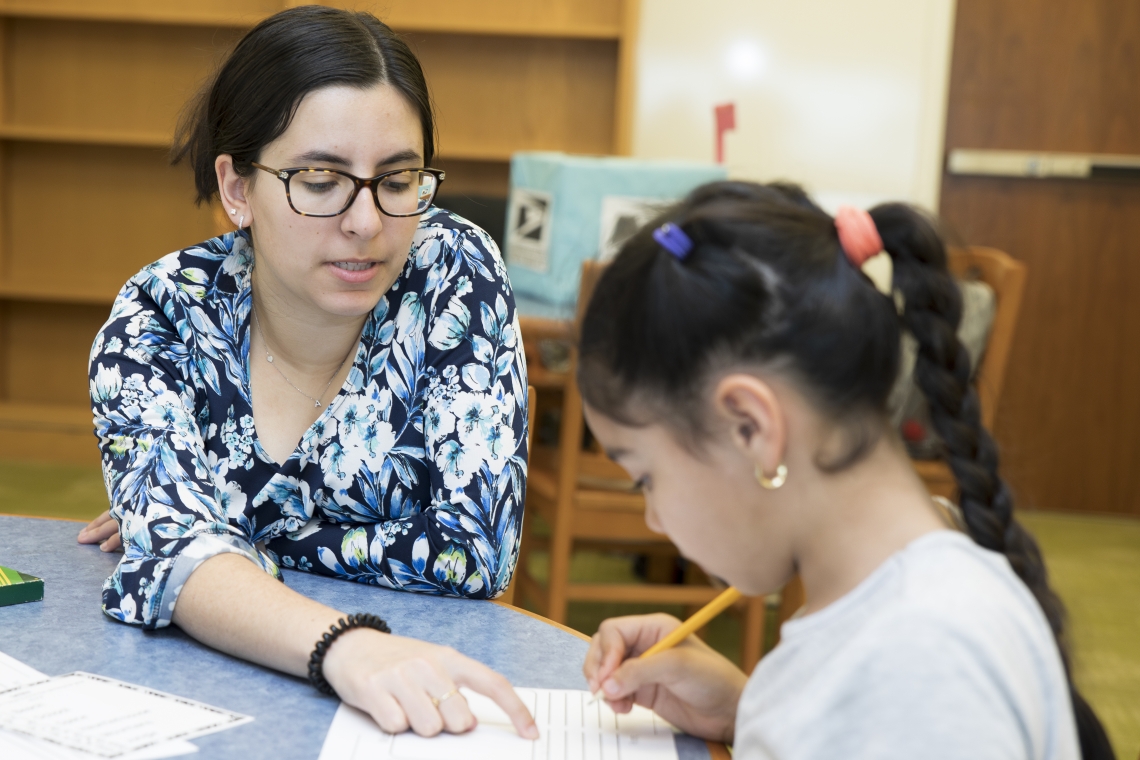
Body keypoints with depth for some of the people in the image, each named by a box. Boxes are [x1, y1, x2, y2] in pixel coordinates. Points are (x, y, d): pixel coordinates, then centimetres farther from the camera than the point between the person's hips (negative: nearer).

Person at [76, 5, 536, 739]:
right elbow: (176, 548, -22)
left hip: (426, 703, 0)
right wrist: (344, 646, -39)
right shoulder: (160, 316, -9)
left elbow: (474, 548, -14)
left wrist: (243, 540, -11)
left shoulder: (454, 274, -11)